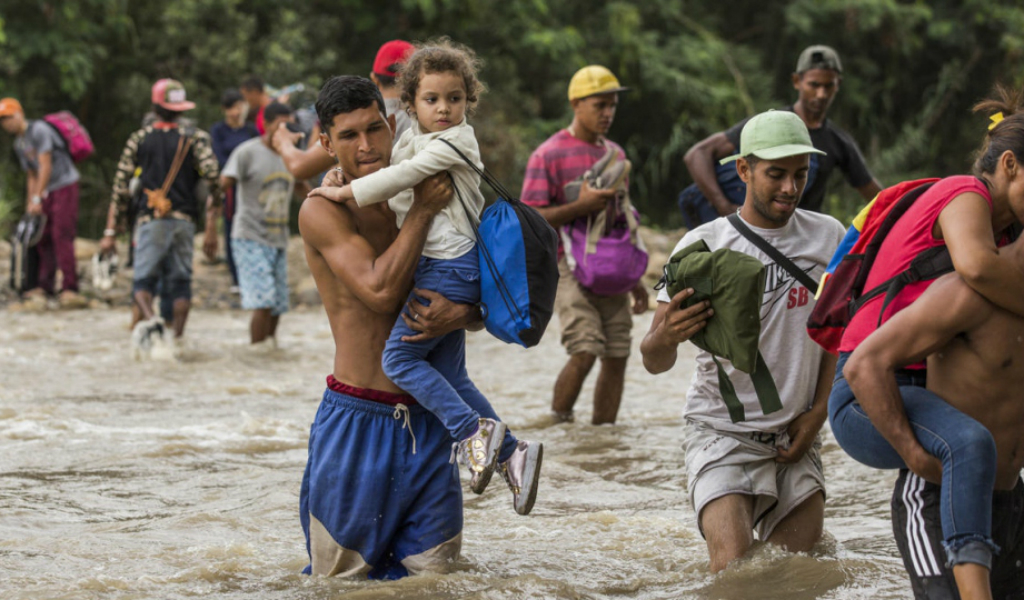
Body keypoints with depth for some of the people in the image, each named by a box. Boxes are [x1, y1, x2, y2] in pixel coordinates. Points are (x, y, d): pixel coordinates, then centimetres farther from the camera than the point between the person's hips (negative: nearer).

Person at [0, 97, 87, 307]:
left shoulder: (39, 130, -14)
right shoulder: (19, 144, 14)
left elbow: (46, 166, -18)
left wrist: (37, 198, -18)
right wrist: (30, 204, 13)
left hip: (65, 185, -9)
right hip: (47, 191, 9)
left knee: (61, 235, -15)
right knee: (43, 237, 5)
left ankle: (69, 288, -18)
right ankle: (46, 286, 11)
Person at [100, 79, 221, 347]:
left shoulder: (139, 139, 8)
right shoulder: (196, 138, 6)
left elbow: (121, 187, 5)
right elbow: (213, 180, -4)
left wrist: (110, 232, 7)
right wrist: (211, 230, -1)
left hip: (150, 219, -1)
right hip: (184, 220, 1)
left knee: (143, 279, 0)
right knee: (180, 280, 10)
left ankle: (149, 318, -30)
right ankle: (177, 336, 1)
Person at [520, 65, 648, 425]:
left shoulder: (615, 154, 17)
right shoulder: (549, 155, -4)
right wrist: (580, 206, -21)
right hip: (570, 266, -6)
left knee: (617, 355, 1)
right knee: (585, 352, -18)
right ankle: (558, 423, -2)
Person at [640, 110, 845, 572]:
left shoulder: (828, 238, 1)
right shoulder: (704, 245, -10)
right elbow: (654, 362, -12)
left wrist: (818, 410, 3)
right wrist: (665, 336, -36)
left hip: (795, 438, 4)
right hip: (723, 431, -4)